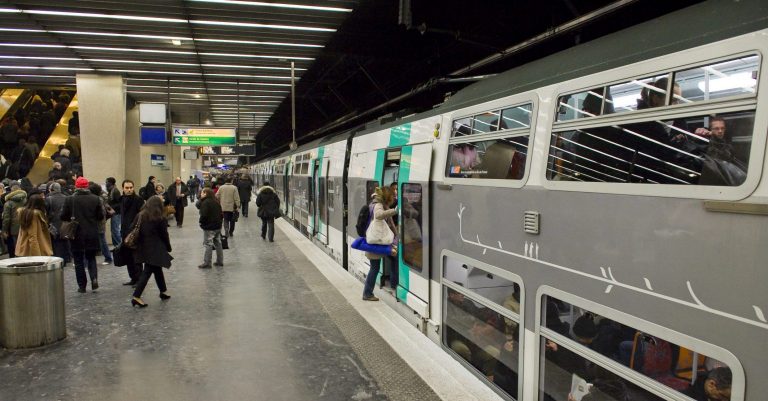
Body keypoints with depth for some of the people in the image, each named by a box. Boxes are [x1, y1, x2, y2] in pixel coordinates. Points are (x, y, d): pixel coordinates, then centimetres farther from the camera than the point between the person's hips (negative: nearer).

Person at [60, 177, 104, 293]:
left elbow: (63, 217, -5)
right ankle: (94, 278, -5)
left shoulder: (70, 200, -8)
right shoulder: (95, 199, -4)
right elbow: (101, 216, -1)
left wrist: (72, 218, 15)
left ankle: (82, 285, 10)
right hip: (92, 234, 2)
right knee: (91, 258, 17)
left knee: (79, 260, 9)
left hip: (76, 235, -2)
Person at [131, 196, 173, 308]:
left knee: (157, 269, 19)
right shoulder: (160, 218, -10)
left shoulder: (140, 215, 3)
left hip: (143, 248, 6)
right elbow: (164, 234, -5)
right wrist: (168, 247, 9)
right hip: (155, 249, -6)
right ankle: (136, 296, -8)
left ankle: (163, 291, 30)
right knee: (147, 271, -3)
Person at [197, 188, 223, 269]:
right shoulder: (216, 202, 9)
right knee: (218, 244, 14)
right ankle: (220, 261, 20)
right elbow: (220, 213, 12)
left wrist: (201, 223, -4)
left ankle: (207, 263, 2)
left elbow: (203, 215, -21)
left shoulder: (205, 203, -16)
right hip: (218, 226, 8)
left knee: (208, 245, -2)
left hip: (209, 227, -8)